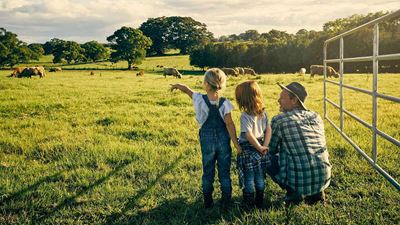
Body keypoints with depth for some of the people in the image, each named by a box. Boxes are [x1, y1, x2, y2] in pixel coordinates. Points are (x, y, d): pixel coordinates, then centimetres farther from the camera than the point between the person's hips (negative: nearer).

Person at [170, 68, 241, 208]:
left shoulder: (200, 99, -13)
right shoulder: (225, 103, -13)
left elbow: (186, 89, 5)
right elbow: (229, 124, -15)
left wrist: (176, 85, 26)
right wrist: (236, 144, -11)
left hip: (207, 140, 0)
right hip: (223, 140, 0)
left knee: (208, 172, 15)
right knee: (225, 172, 12)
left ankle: (208, 202, 25)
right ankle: (226, 201, 21)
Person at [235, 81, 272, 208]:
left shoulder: (245, 116, -20)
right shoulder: (263, 113, 0)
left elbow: (249, 135, -24)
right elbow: (268, 130, 0)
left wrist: (260, 148, -13)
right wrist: (264, 146, -5)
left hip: (247, 151, -5)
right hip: (260, 149, 6)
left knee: (248, 179, 8)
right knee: (260, 177, 16)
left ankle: (249, 204, 17)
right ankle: (260, 202, 27)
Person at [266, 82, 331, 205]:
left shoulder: (278, 120, -7)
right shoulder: (316, 117, 8)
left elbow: (272, 150, 4)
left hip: (299, 181, -5)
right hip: (323, 179, 5)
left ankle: (293, 192, 8)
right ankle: (316, 192, 19)